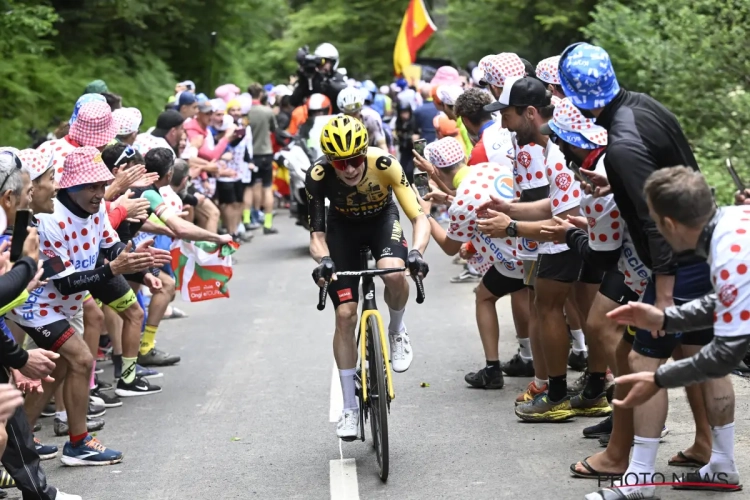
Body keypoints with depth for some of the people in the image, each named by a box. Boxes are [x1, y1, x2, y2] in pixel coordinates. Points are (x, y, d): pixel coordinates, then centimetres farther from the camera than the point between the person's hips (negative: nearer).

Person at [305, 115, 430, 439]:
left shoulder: (384, 164, -34)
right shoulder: (318, 177, -31)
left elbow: (419, 217, -32)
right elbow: (317, 234, -24)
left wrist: (416, 251, -51)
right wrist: (323, 259, -46)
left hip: (382, 219, -1)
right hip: (343, 226, 1)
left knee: (394, 273, -34)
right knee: (345, 314, -7)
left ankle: (397, 332, 0)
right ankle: (349, 408, 5)